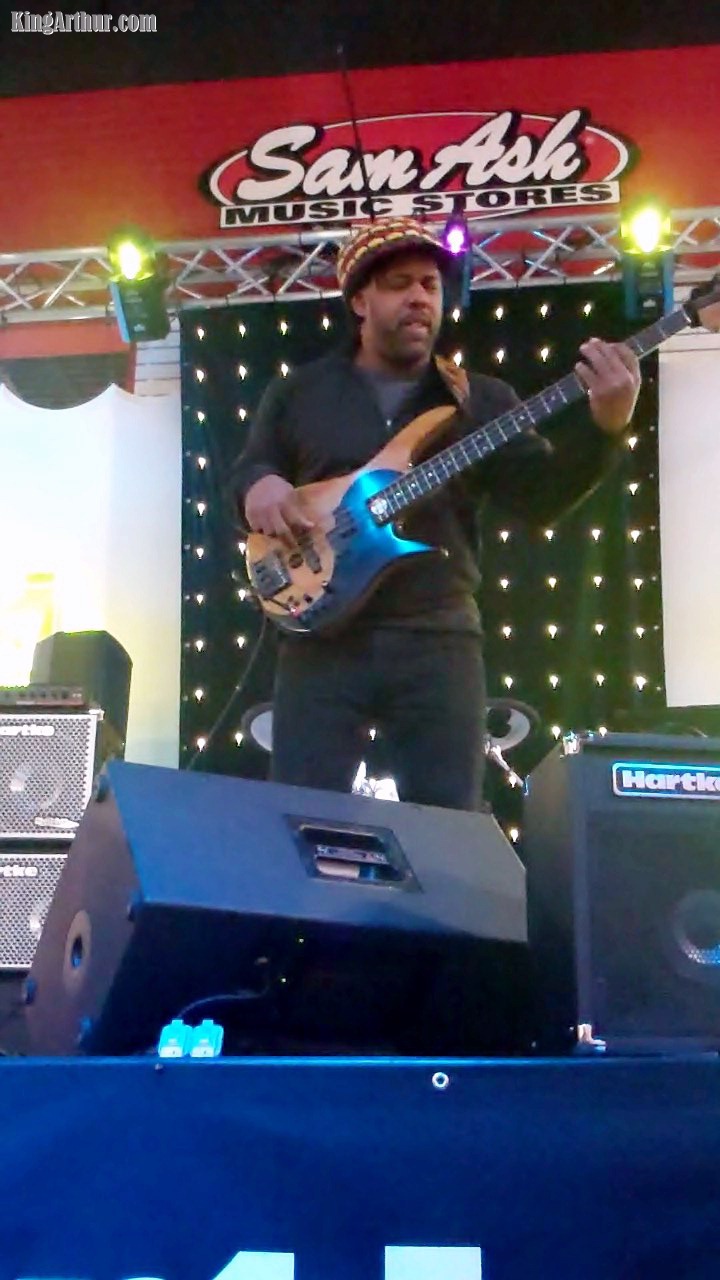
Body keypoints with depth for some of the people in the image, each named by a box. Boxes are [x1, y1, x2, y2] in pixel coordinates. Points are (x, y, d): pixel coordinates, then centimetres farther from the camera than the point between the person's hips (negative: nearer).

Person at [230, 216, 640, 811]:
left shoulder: (483, 398, 11)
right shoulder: (298, 391, 13)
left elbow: (540, 498, 1)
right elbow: (248, 468, 16)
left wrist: (604, 425, -16)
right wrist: (260, 485, -9)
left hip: (439, 638, 1)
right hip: (323, 636, 0)